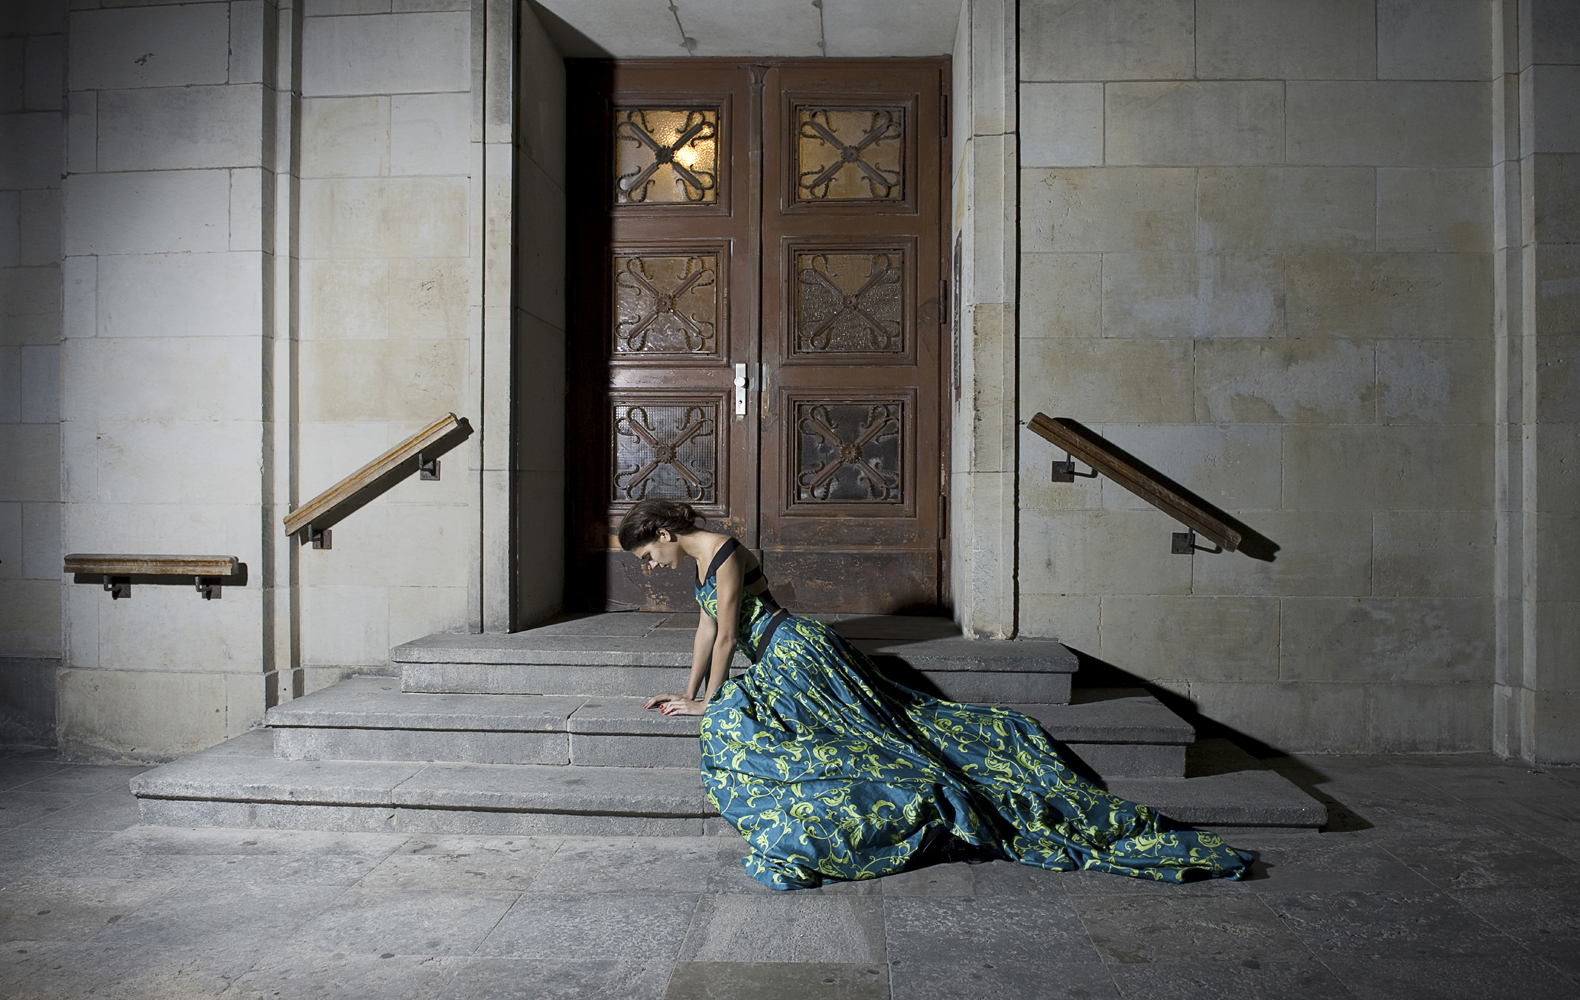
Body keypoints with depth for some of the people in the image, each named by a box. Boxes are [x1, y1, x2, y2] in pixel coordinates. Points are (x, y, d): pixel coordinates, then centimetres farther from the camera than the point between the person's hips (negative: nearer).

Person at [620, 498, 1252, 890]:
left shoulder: (725, 555, -13)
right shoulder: (702, 560, 18)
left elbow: (725, 635, -12)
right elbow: (707, 630, 24)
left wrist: (708, 700, -3)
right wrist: (689, 693, 22)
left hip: (795, 655, -8)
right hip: (784, 665, 8)